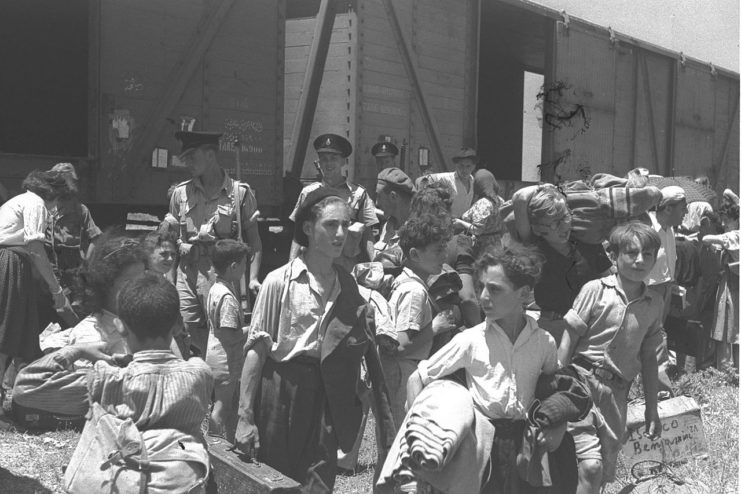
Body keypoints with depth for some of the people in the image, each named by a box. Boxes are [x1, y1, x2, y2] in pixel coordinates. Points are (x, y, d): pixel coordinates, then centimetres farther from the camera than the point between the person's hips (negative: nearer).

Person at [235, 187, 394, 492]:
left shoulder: (350, 286, 3)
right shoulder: (280, 281, -8)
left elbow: (368, 353, 7)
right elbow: (256, 350, -9)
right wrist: (245, 417, -13)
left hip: (327, 401, 3)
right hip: (280, 394, -3)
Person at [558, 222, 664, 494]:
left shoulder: (655, 303, 6)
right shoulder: (595, 290, -6)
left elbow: (648, 357, 13)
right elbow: (568, 339, -5)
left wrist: (652, 408, 14)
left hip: (616, 393, 5)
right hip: (581, 381, -5)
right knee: (590, 466, -20)